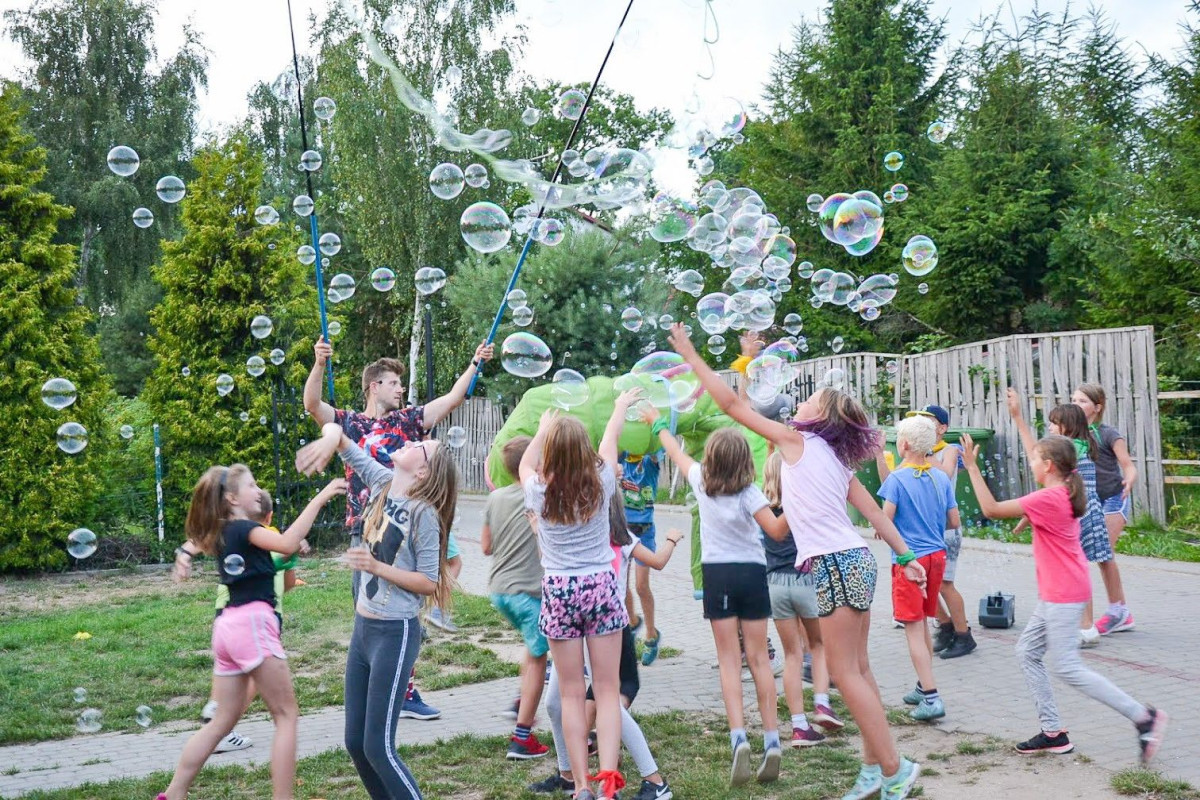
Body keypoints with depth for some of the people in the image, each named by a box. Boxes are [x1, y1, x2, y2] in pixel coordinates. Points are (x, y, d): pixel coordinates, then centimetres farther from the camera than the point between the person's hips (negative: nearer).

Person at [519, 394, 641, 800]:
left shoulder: (540, 491, -6)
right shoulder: (600, 483, -5)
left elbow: (525, 464, 19)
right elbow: (610, 441, 16)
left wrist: (543, 429, 35)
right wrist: (620, 408, 35)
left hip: (559, 592, 0)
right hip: (601, 587, 0)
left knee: (572, 694, 6)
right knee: (607, 690, 4)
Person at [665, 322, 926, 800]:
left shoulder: (797, 440, -4)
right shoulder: (838, 457, 17)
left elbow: (731, 404, -4)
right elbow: (874, 513, 15)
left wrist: (691, 356, 1)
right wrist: (906, 556, 16)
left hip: (836, 564, -9)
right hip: (854, 560, 9)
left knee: (845, 672, -5)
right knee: (857, 671, 12)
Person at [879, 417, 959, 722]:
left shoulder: (898, 478, -12)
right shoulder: (941, 478, 4)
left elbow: (885, 521, -14)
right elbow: (954, 522, 8)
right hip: (936, 554, 6)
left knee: (914, 628, -4)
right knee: (922, 625, 20)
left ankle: (931, 697, -10)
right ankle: (924, 687, 30)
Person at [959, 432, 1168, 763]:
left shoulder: (1047, 498, -21)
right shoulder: (1063, 493, 7)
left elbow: (991, 509, -22)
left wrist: (972, 467, -16)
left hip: (1063, 596, -10)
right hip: (1056, 595, 10)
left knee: (1066, 668, -7)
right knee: (1028, 651, 13)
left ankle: (1143, 716, -4)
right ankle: (1052, 732, 15)